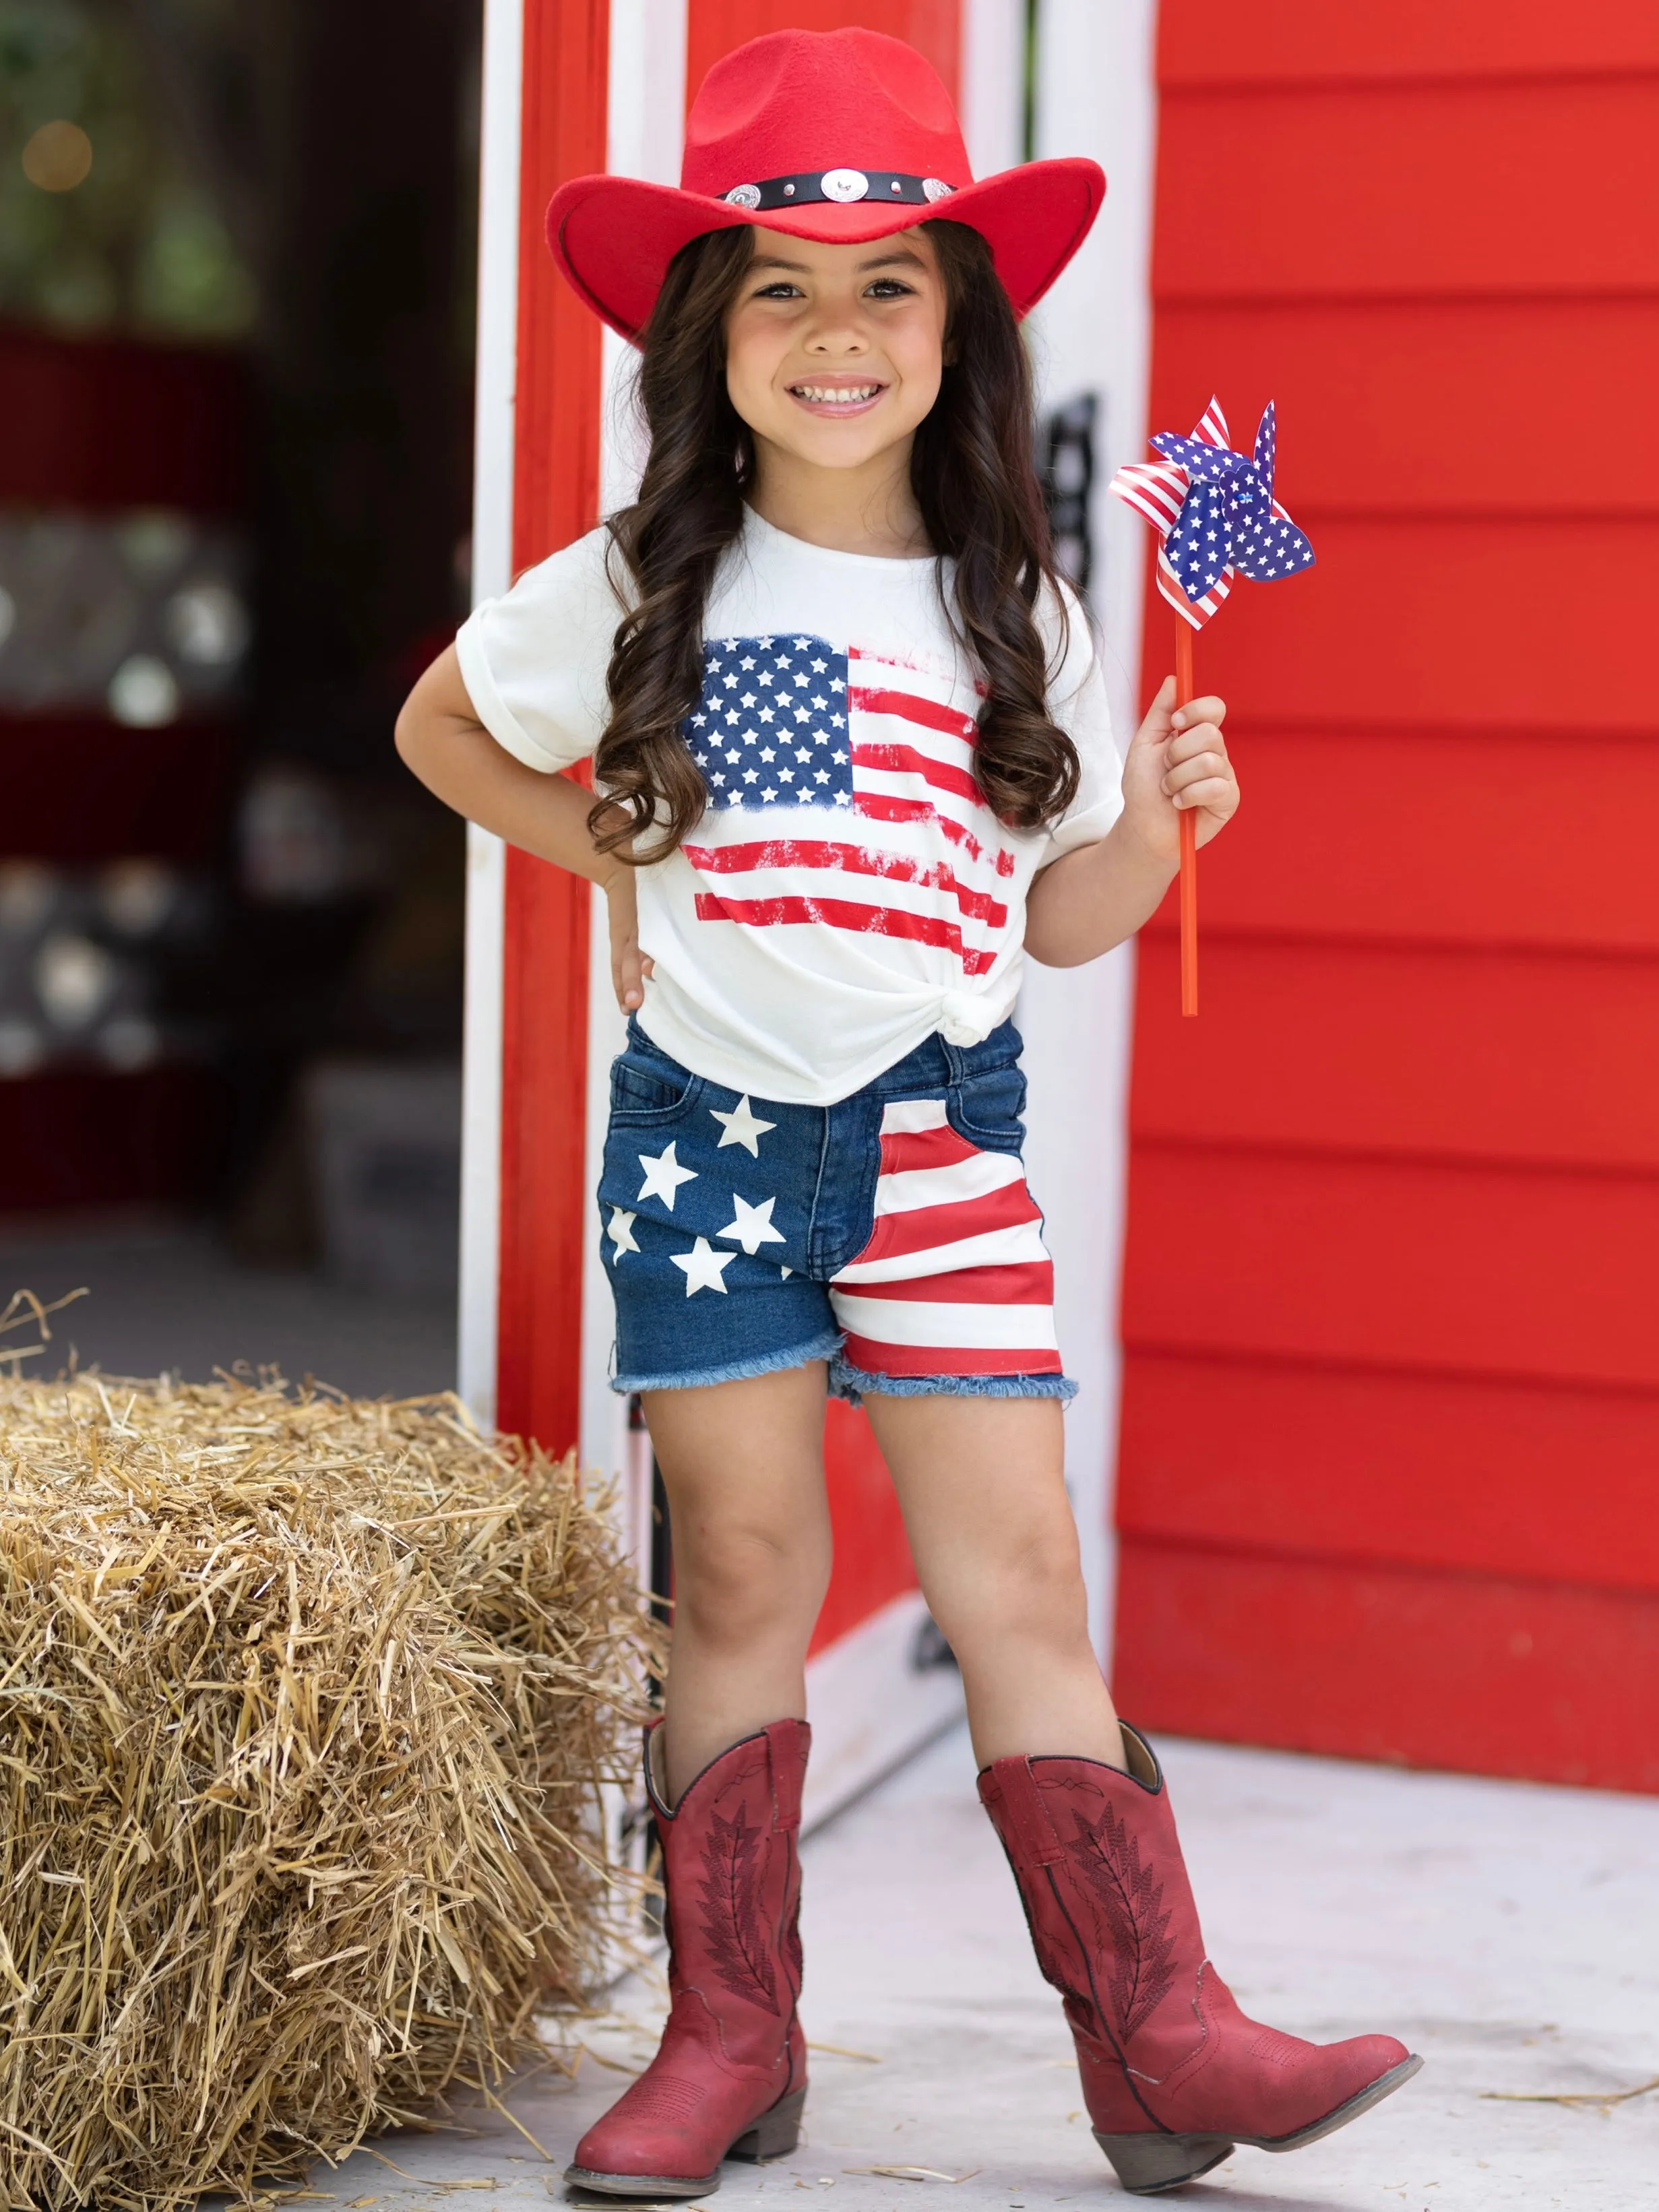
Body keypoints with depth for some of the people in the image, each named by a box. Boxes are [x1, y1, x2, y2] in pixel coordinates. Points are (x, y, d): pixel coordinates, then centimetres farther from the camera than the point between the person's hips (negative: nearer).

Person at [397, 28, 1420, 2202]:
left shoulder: (1017, 617, 3)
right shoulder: (633, 595, -1)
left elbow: (1057, 916, 10)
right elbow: (442, 729, 16)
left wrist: (1159, 821, -9)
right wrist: (630, 863, 6)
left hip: (943, 1127, 1)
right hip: (708, 1126, -1)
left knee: (1019, 1577, -2)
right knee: (745, 1577, 3)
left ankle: (1158, 2032, 1)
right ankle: (730, 2035, 14)